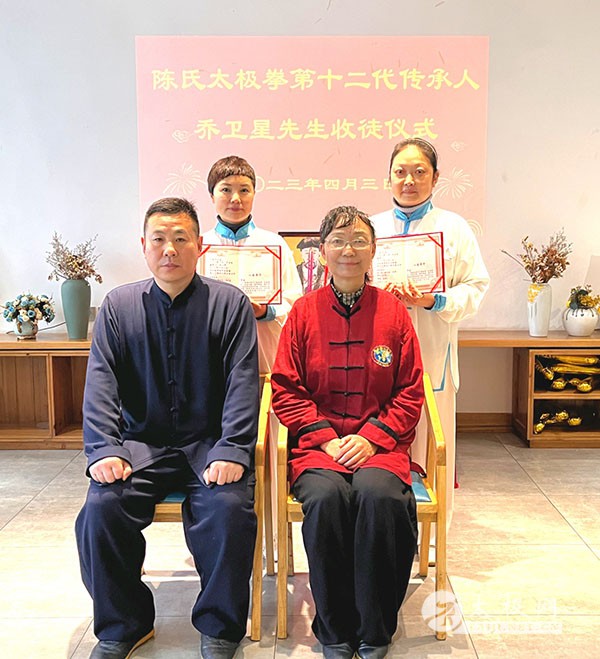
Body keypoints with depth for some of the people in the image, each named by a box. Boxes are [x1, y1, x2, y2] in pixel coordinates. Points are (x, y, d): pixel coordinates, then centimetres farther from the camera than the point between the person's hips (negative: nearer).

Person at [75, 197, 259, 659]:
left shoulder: (230, 303, 0)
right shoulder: (118, 305, 7)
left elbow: (242, 383, -7)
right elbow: (101, 383, 0)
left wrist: (230, 451, -19)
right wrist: (104, 449, -14)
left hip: (209, 444, -2)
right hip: (142, 443, 2)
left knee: (229, 509, -27)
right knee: (101, 507, -21)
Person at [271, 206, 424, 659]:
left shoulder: (393, 311, 7)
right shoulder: (304, 311, 6)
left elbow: (410, 392, 6)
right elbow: (286, 388, 5)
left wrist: (372, 437, -8)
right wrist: (326, 437, -8)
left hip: (379, 443, 0)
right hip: (318, 442, 0)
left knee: (379, 494, -30)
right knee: (326, 496, -30)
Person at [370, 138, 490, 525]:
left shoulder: (455, 228, 8)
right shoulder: (372, 227, 14)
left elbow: (476, 288, 2)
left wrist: (436, 301, -15)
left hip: (432, 351, -1)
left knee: (431, 444, 3)